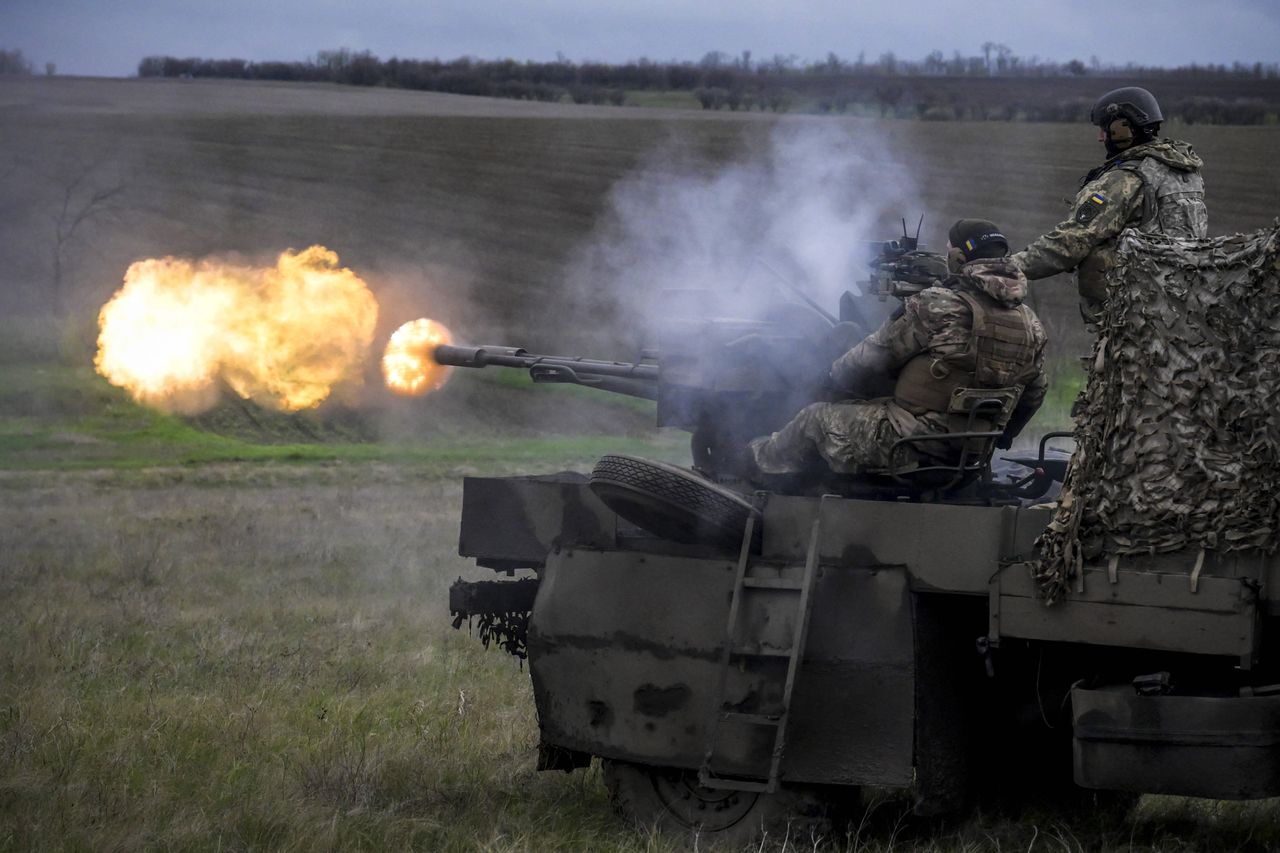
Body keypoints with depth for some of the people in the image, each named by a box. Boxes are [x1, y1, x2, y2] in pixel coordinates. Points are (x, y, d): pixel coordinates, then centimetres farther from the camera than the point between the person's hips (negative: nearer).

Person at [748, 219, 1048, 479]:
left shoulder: (937, 306, -16)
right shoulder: (1031, 324, 3)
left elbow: (871, 361, -7)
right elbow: (1034, 395, 16)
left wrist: (835, 379, 15)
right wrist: (996, 439, 33)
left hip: (913, 446, -7)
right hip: (967, 459, 7)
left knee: (816, 418, 15)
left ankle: (762, 461, 41)